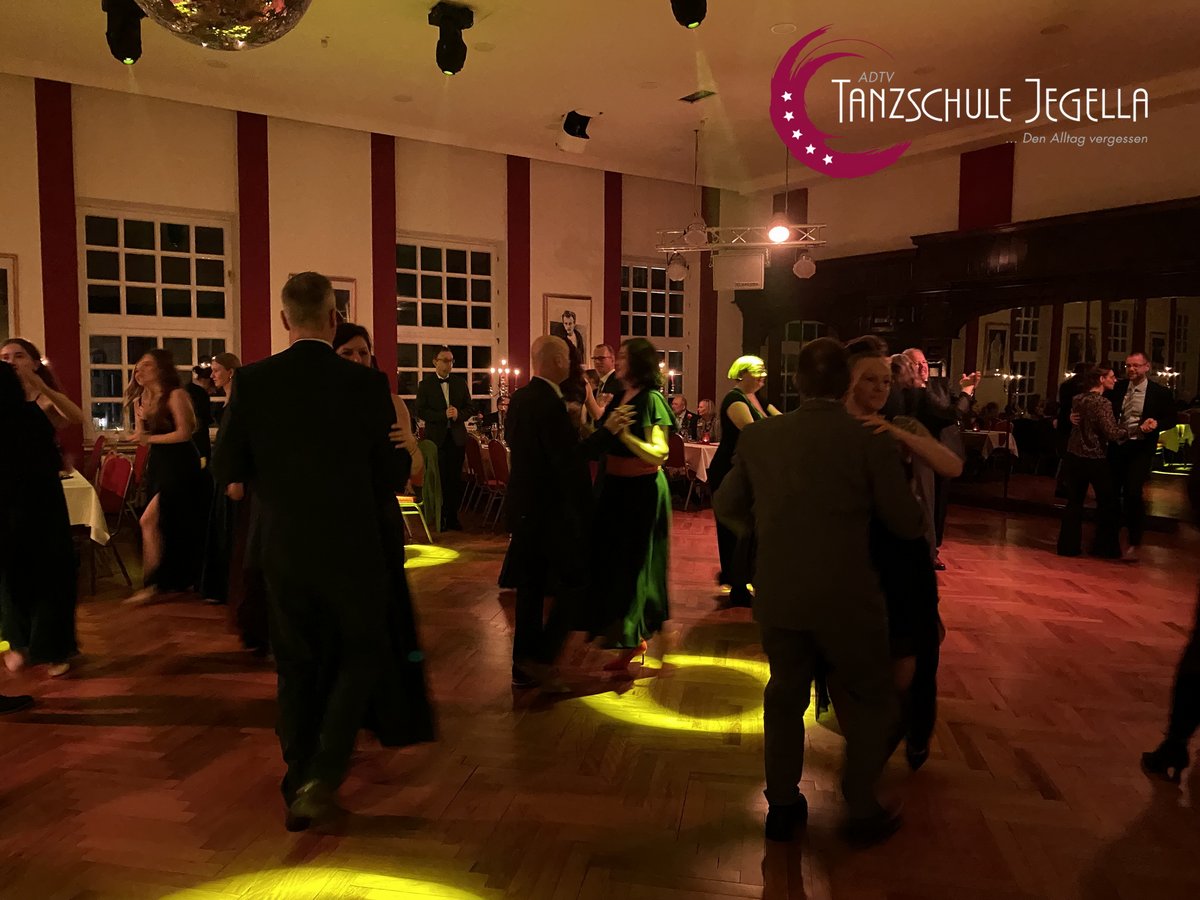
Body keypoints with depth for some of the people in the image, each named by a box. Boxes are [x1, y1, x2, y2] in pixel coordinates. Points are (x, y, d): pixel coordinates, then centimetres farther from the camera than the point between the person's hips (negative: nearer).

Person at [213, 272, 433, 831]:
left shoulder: (253, 381, -6)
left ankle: (299, 784, 27)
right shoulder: (367, 384, -12)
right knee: (364, 655, 16)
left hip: (283, 547, 3)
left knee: (296, 665, 17)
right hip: (353, 546, -2)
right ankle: (323, 773, 3)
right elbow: (394, 473, -4)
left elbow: (228, 470, 1)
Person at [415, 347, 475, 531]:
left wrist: (458, 414, -12)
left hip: (457, 437, 3)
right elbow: (421, 412, -7)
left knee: (456, 479, 4)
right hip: (436, 437, -3)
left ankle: (452, 517, 14)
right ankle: (439, 518, 13)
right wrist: (444, 415, -18)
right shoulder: (425, 384, 0)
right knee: (439, 479, 2)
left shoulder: (460, 383, 9)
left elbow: (470, 408, 9)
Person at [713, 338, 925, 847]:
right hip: (847, 597, -3)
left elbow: (726, 506, 8)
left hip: (777, 595, 3)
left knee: (785, 697, 21)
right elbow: (907, 525, -6)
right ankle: (862, 811, 29)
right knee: (870, 701, 19)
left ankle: (782, 805, 33)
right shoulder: (871, 441, -13)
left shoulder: (759, 437, -3)